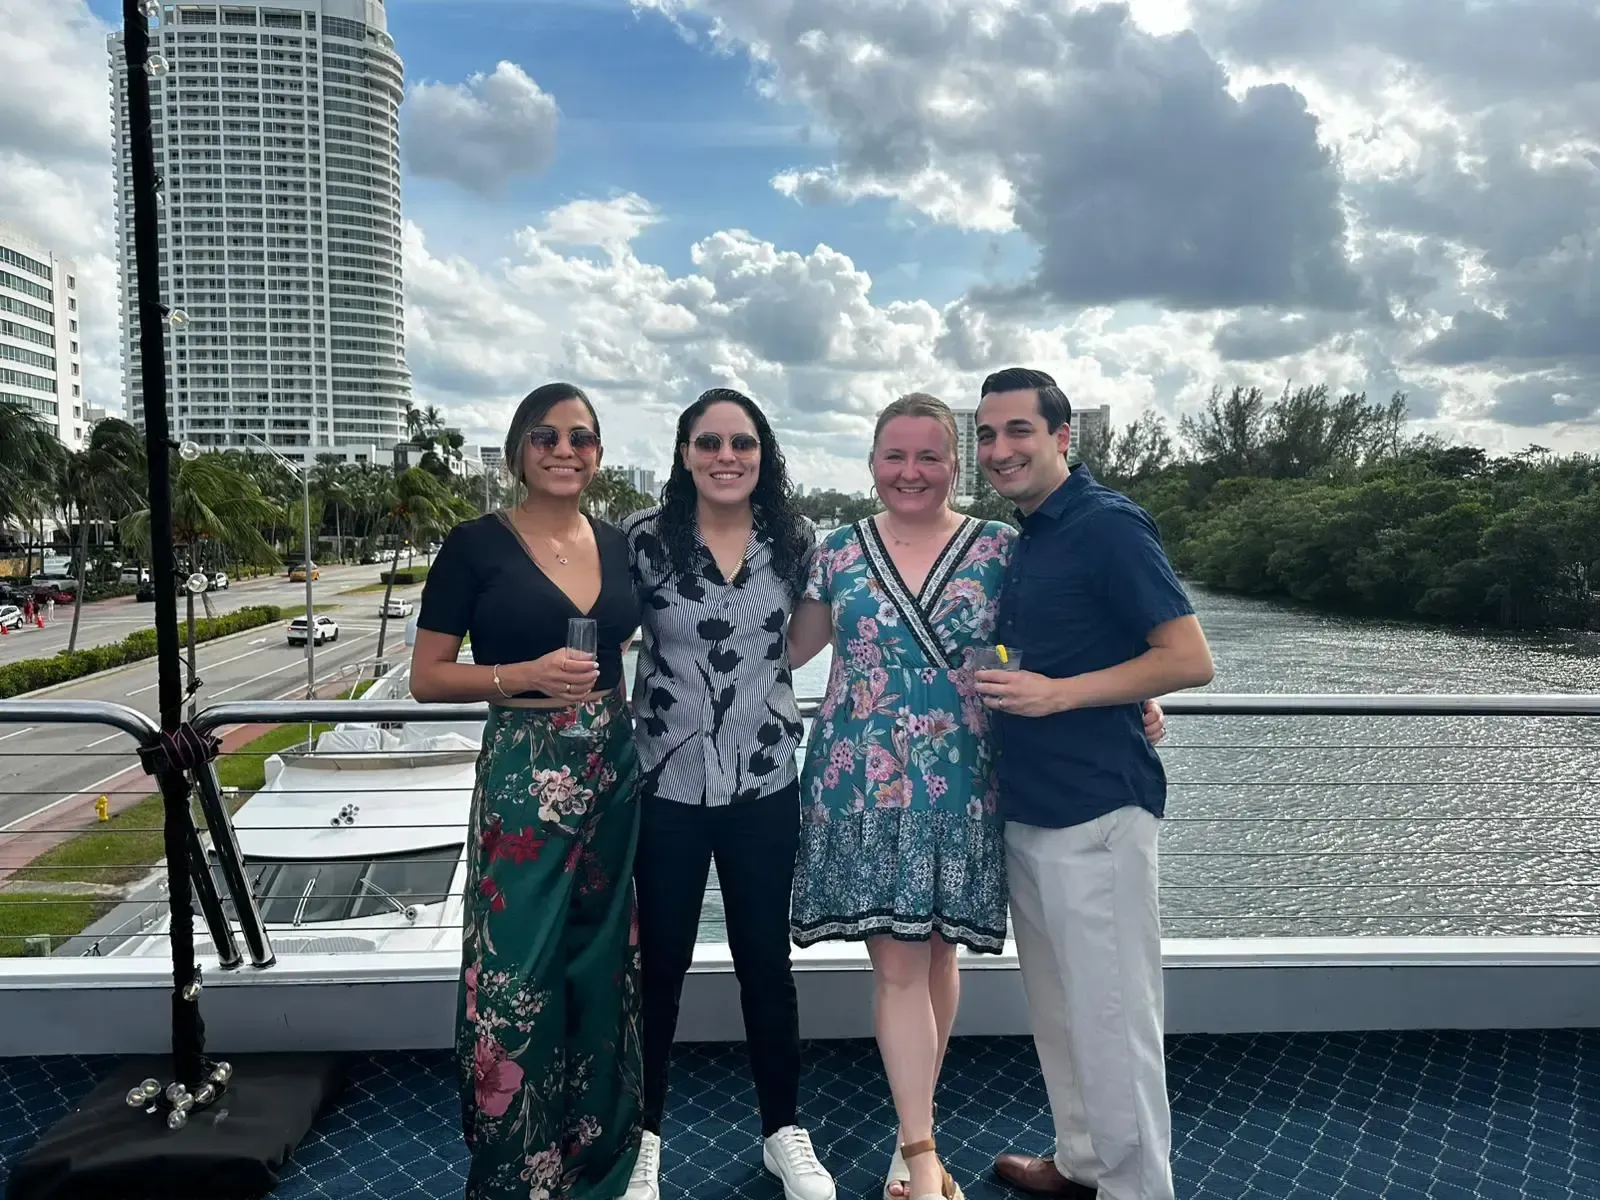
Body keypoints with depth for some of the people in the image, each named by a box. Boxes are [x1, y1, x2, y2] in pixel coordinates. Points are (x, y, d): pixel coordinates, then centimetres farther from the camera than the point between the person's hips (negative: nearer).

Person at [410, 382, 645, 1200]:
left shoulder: (619, 545, 7)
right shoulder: (478, 544, -5)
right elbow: (426, 678, -5)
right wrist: (529, 675, -19)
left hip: (615, 777, 5)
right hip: (522, 780, -4)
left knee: (603, 969, 12)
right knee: (517, 977, -1)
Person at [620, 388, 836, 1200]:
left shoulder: (794, 540, -1)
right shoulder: (643, 538, -8)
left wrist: (756, 674, 6)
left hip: (765, 784, 2)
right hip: (665, 783, -1)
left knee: (767, 960, 14)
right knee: (659, 963, 12)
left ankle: (784, 1130, 33)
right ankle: (644, 1132, 33)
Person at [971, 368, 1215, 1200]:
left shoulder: (1107, 524, -13)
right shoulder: (1027, 536, 13)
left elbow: (1190, 659, -17)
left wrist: (1058, 694, -21)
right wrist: (1001, 690, 7)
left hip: (1095, 807, -9)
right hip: (1029, 805, 9)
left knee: (1111, 1013, 3)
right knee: (1058, 1005, 19)